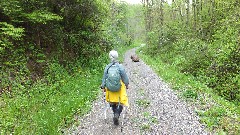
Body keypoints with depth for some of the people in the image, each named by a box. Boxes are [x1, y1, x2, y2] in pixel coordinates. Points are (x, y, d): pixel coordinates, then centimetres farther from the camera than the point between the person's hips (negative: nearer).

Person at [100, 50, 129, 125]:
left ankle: (116, 115, 28)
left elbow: (104, 78, -1)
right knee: (121, 103, 8)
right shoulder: (120, 67, -14)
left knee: (113, 103, 19)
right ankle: (117, 115, -11)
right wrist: (127, 84, 11)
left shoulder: (107, 67, -8)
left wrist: (103, 87, 11)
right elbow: (124, 77, -6)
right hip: (120, 87, -2)